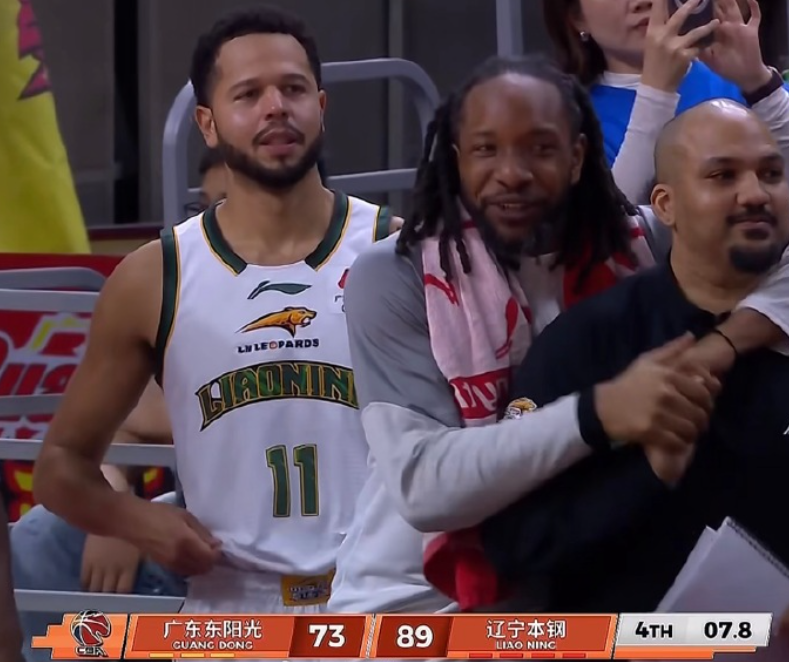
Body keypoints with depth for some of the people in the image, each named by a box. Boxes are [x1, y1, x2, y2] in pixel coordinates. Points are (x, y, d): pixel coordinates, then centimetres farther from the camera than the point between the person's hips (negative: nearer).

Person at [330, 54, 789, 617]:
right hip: (418, 606, -3)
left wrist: (720, 345, -25)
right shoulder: (393, 278, -14)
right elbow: (421, 484, -23)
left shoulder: (636, 249, -4)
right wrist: (596, 412, -34)